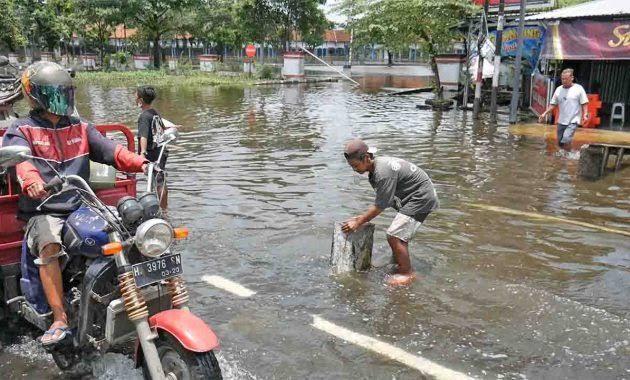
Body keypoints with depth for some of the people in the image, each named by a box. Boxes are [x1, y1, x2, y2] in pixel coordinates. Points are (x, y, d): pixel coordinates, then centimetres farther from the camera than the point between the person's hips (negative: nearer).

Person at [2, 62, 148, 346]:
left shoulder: (80, 128, 17)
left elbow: (108, 149, 4)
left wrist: (139, 163, -16)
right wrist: (32, 181, -40)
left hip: (82, 208, 4)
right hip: (43, 212, -3)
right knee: (49, 246, -34)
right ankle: (60, 320, -29)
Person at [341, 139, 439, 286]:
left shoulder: (384, 173, -28)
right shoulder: (375, 168, 3)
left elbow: (380, 205, -23)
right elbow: (380, 201, 10)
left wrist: (358, 222, -15)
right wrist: (364, 217, 4)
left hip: (421, 198, -10)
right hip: (413, 197, 10)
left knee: (394, 235, -12)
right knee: (399, 235, 17)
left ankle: (407, 273, 3)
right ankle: (400, 267, 31)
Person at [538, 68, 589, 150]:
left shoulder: (579, 89, -4)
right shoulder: (558, 89, 9)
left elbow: (584, 103, -3)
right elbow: (553, 104, 13)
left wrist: (585, 115, -16)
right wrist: (545, 113, 2)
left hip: (573, 121, -6)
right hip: (561, 121, 6)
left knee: (566, 139, -23)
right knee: (560, 142, 10)